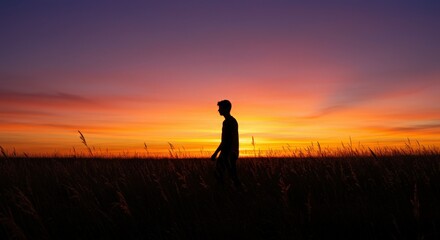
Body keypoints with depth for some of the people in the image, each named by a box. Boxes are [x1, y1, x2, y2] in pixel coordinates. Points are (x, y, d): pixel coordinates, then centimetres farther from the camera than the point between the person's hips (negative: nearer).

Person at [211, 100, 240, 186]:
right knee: (218, 174, 7)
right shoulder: (226, 122, 17)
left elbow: (234, 139, -18)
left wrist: (233, 153, -24)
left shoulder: (232, 121, -11)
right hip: (225, 153, 9)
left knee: (232, 175, -7)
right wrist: (216, 153, 22)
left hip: (230, 154, -9)